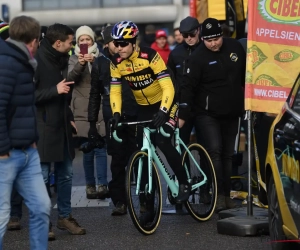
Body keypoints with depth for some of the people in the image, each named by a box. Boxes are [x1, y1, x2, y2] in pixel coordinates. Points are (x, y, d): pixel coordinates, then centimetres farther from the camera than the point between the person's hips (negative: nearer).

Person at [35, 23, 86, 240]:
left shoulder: (61, 60, 11)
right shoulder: (37, 61, -15)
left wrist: (69, 117, 17)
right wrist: (55, 90, -24)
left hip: (61, 125, 8)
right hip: (43, 127, -8)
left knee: (66, 173, 12)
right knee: (43, 177, -1)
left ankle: (65, 217, 23)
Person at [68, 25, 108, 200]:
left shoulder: (100, 57, 11)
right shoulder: (74, 59, 9)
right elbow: (71, 78, -9)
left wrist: (94, 62, -24)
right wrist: (80, 64, -29)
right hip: (82, 110, 0)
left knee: (100, 147, -8)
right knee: (87, 149, -3)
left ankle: (103, 185, -11)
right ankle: (90, 185, 4)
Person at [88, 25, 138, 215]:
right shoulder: (101, 63, 7)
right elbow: (95, 95, 12)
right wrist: (92, 122, 9)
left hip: (135, 117, 0)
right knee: (118, 160, -2)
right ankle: (119, 201, 4)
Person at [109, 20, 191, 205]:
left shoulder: (150, 56, -25)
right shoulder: (117, 63, -10)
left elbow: (168, 86, -28)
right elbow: (115, 91, -5)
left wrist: (163, 111, -39)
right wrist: (117, 113, -21)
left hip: (165, 104, -5)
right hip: (144, 107, 5)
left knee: (163, 141, -24)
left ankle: (184, 183, -9)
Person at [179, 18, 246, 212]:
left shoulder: (235, 47, 1)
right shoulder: (197, 58, -13)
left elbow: (245, 76, 12)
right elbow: (188, 87, -16)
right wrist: (183, 115, -22)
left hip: (231, 113, 5)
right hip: (208, 114, -5)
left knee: (228, 154, 10)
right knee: (214, 151, -16)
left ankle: (227, 194, 17)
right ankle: (219, 194, -14)